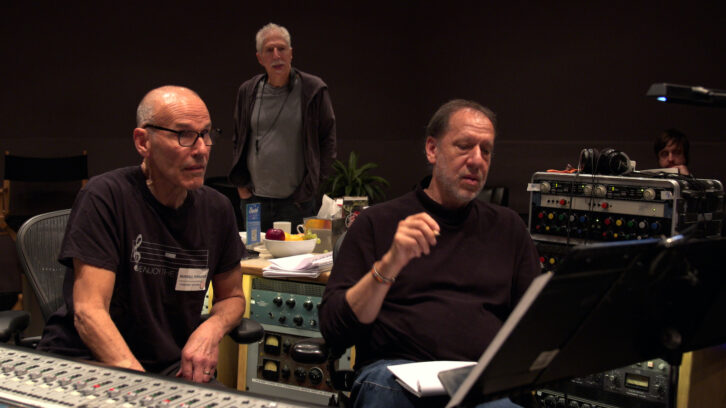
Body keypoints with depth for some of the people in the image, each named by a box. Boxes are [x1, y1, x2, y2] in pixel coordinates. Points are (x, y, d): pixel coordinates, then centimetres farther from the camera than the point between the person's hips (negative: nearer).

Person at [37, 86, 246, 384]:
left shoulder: (217, 209, 4)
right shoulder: (105, 197, -12)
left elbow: (232, 296, 18)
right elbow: (89, 311, -18)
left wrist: (212, 328, -6)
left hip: (171, 366, 5)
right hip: (85, 361, -4)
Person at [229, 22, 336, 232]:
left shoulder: (313, 90, -3)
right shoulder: (248, 92, 7)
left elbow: (328, 140, 2)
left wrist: (311, 186, -3)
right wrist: (241, 184, 10)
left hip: (297, 202, -3)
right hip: (254, 199, 3)